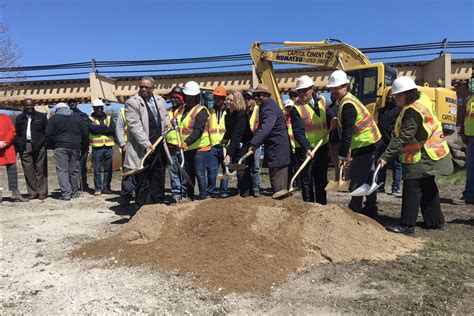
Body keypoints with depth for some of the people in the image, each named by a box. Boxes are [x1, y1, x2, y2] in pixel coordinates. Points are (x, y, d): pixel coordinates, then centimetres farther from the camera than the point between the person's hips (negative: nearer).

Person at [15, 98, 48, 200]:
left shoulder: (41, 116, 9)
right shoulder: (19, 118, 16)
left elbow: (46, 131, 4)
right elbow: (17, 134, 14)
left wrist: (45, 143, -7)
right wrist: (17, 146, 2)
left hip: (39, 146, -2)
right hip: (24, 147, 3)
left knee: (40, 169, -2)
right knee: (28, 170, 1)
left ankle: (42, 192, 2)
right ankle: (32, 192, 7)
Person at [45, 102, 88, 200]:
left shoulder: (53, 119, 4)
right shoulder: (78, 118, 13)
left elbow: (49, 135, -1)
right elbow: (84, 133, 11)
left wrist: (51, 146, 12)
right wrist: (83, 146, 17)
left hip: (60, 147, -3)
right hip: (75, 147, 3)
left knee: (62, 171, -3)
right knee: (74, 170, 11)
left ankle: (66, 194, -10)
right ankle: (75, 192, 18)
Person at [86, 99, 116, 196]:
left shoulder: (109, 118, 13)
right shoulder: (90, 119, 7)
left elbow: (113, 129, -3)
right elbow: (93, 128, -14)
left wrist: (99, 129, -9)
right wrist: (106, 127, -8)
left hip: (108, 147, 2)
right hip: (97, 147, -2)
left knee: (108, 169, 5)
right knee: (97, 169, -1)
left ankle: (106, 187, 14)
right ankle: (98, 188, 6)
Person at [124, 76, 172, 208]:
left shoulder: (160, 100, 12)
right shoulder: (132, 102, -7)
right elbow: (135, 125, -15)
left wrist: (167, 124, 11)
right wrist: (146, 143, -22)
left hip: (159, 148, 6)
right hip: (143, 149, -6)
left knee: (159, 179, 12)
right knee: (143, 181, 0)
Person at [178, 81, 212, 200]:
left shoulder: (201, 111, -11)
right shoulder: (182, 110, 13)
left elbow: (198, 130, -22)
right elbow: (180, 127, 21)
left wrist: (186, 142, -32)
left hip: (199, 148, -7)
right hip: (186, 149, 7)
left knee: (200, 174, -3)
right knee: (188, 173, 15)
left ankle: (203, 196, 9)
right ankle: (189, 195, 27)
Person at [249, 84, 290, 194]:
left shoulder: (269, 109, -18)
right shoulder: (269, 106, 17)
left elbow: (265, 128, -34)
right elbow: (261, 127, 22)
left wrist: (254, 144, -41)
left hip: (277, 153, -10)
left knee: (278, 184, -6)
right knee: (281, 184, 18)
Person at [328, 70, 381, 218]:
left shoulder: (347, 105, -20)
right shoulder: (347, 100, 13)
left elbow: (347, 132, -24)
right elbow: (346, 129, 17)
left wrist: (343, 155, -22)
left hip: (365, 144, -11)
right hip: (368, 142, 11)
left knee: (357, 179, -6)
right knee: (367, 177, 16)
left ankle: (355, 210, 3)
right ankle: (370, 210, 27)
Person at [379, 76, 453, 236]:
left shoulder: (413, 111, -24)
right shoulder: (422, 99, 6)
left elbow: (403, 138, -29)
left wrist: (386, 156, -30)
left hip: (421, 158, -10)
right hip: (431, 155, 10)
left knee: (412, 189, -7)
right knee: (428, 188, 19)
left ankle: (407, 225, -4)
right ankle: (435, 221, 31)